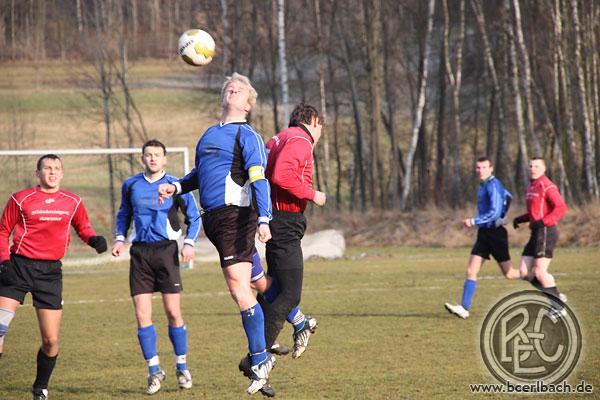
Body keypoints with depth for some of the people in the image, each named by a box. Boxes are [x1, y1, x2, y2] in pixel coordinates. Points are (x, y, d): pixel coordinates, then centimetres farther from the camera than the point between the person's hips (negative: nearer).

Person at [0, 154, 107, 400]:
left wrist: (93, 239, 0)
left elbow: (83, 227, 22)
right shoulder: (21, 199, -1)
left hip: (50, 271, 2)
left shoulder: (73, 202, 7)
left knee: (51, 340, 0)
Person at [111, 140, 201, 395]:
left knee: (173, 313, -4)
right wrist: (120, 239, 9)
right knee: (142, 316, -4)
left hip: (166, 250, -2)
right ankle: (154, 370, 7)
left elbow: (194, 217, 9)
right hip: (140, 252, 2)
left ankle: (182, 366, 12)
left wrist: (189, 243, -4)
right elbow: (123, 215, 24)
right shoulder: (131, 185, 9)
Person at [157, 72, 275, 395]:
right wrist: (177, 187, 16)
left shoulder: (247, 136, -4)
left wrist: (263, 219, -25)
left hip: (235, 216, -8)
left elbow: (259, 179, -15)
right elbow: (200, 174, 33)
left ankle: (260, 359, -4)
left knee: (239, 289, -11)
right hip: (212, 218, 8)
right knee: (251, 285, 10)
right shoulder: (210, 134, 20)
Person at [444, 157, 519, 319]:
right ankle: (464, 308, -8)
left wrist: (473, 221, -21)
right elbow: (508, 196, 29)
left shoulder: (493, 185, -14)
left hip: (495, 232, -9)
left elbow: (494, 212, -22)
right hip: (484, 233, 9)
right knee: (471, 271, -3)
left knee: (509, 274, 0)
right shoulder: (484, 185, 14)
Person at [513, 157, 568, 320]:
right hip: (536, 233, 9)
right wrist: (521, 219, 11)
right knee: (524, 272, 5)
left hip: (546, 231, -9)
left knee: (539, 272, -11)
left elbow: (561, 208, -18)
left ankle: (559, 307, -1)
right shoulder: (531, 187, 17)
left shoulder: (547, 186, -11)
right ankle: (556, 296, 14)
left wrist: (543, 222, -25)